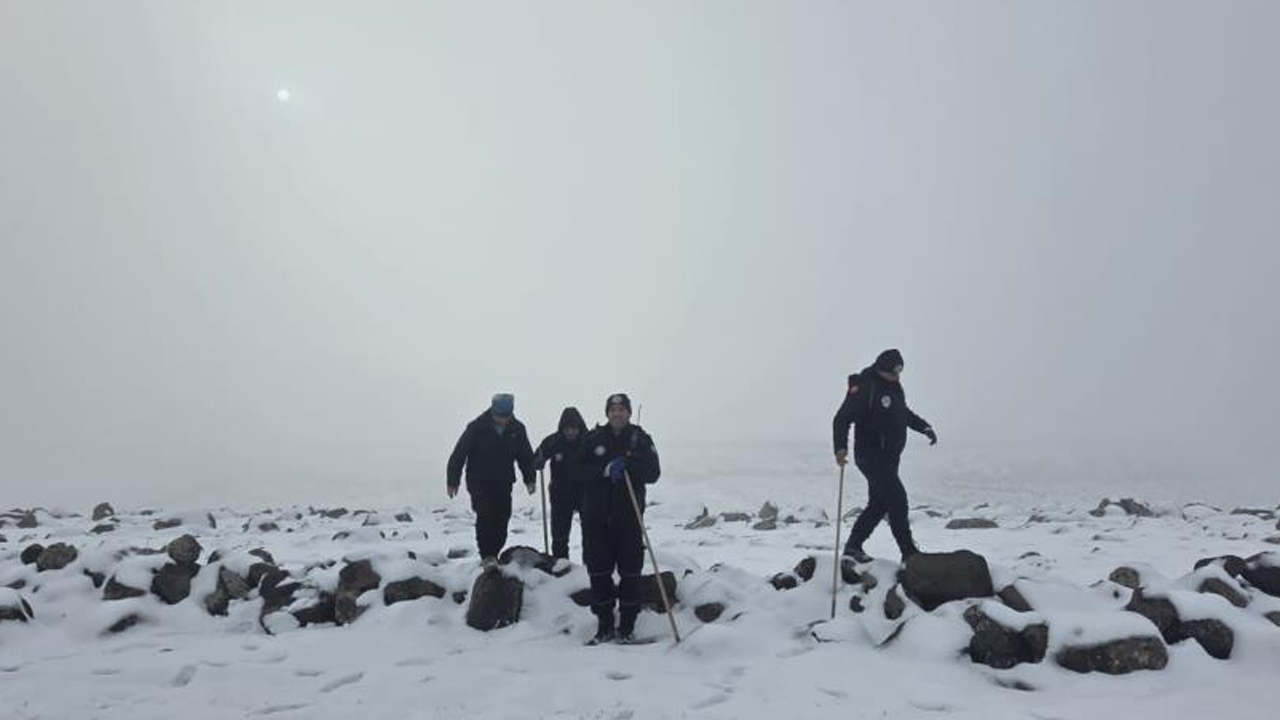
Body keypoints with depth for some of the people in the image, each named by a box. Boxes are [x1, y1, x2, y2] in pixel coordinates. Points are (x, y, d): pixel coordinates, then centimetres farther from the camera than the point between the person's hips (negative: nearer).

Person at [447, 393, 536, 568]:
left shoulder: (517, 429, -2)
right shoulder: (476, 427, -13)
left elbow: (526, 455, 11)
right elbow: (459, 454, -8)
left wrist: (530, 479, 5)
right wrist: (453, 481, -6)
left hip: (504, 483, 4)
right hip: (479, 483, -4)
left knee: (502, 520, 2)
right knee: (485, 516, -16)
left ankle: (492, 555, 15)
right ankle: (487, 556, -13)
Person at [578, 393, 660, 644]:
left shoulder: (640, 439, 3)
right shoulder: (593, 439, 5)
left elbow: (653, 472, -6)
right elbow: (581, 471, -3)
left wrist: (627, 465, -19)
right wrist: (606, 469, -18)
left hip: (629, 516, -1)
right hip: (596, 516, 1)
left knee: (630, 571, 1)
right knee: (599, 571, 4)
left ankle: (627, 627, 13)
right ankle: (604, 625, 16)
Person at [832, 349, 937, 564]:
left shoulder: (895, 387, 11)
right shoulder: (864, 388, -16)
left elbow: (904, 413, 29)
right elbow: (842, 418, -22)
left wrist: (924, 427, 18)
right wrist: (841, 447, -36)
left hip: (889, 457, 9)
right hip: (871, 456, -9)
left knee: (879, 503, 11)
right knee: (898, 499, -12)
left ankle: (853, 546, 22)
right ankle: (909, 553, -4)